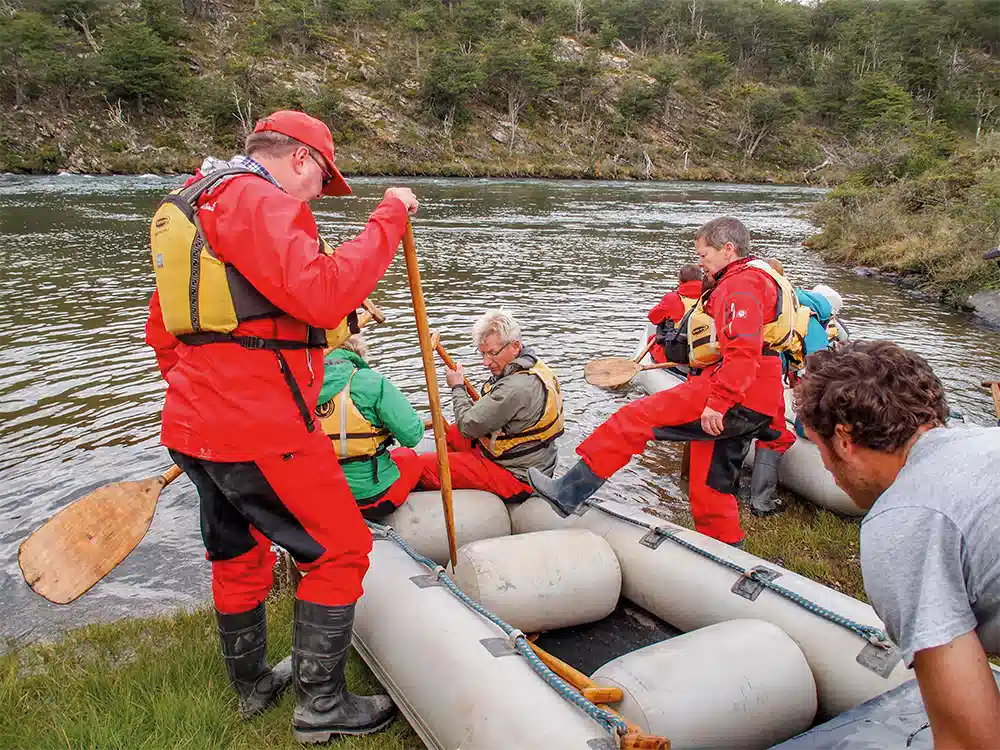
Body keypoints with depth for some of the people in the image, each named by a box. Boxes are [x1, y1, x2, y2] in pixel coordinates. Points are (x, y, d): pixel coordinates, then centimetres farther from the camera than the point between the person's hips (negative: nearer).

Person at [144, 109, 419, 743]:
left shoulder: (195, 207, 19)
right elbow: (322, 296, -29)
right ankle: (321, 705, 15)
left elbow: (161, 330, 24)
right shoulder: (260, 202, -13)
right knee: (339, 550, 3)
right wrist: (389, 219, -20)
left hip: (195, 425, 11)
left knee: (238, 554, 23)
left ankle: (253, 685, 42)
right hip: (259, 429, -10)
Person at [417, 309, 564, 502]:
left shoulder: (516, 388, -30)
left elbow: (468, 426, -20)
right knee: (451, 433, 24)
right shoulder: (534, 368, 3)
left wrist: (457, 388, -5)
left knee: (424, 465, -11)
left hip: (516, 479, -10)